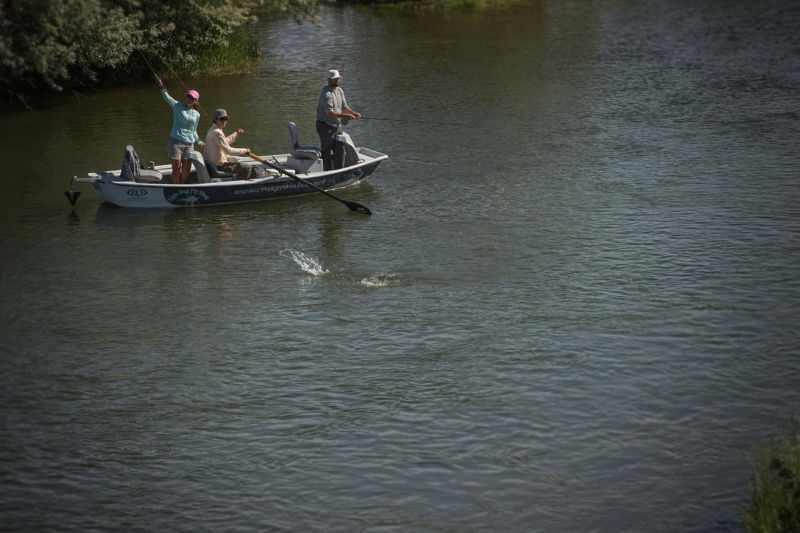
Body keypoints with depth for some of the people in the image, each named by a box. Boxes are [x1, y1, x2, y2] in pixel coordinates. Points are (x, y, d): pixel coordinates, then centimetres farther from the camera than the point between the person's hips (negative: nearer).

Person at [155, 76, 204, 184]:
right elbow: (167, 98, -15)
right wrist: (161, 86, -32)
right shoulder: (178, 106, 2)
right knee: (176, 168, -3)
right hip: (175, 142, -4)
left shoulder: (196, 115, 13)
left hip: (189, 144, 4)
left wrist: (199, 141, 12)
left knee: (186, 169, 3)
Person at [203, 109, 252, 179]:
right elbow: (228, 150, -27)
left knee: (235, 160, 38)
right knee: (246, 168, -5)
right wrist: (244, 151, -16)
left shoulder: (212, 129, 7)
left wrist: (236, 134, 21)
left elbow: (225, 142, 24)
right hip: (218, 165, -11)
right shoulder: (217, 132, -26)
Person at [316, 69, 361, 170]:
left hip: (337, 125, 9)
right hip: (325, 125, -9)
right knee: (326, 152, -1)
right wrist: (344, 116, -31)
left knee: (340, 150, 11)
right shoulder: (326, 94, -19)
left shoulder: (340, 91, 10)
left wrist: (353, 113, -4)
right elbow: (330, 113, -26)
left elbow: (344, 106, 14)